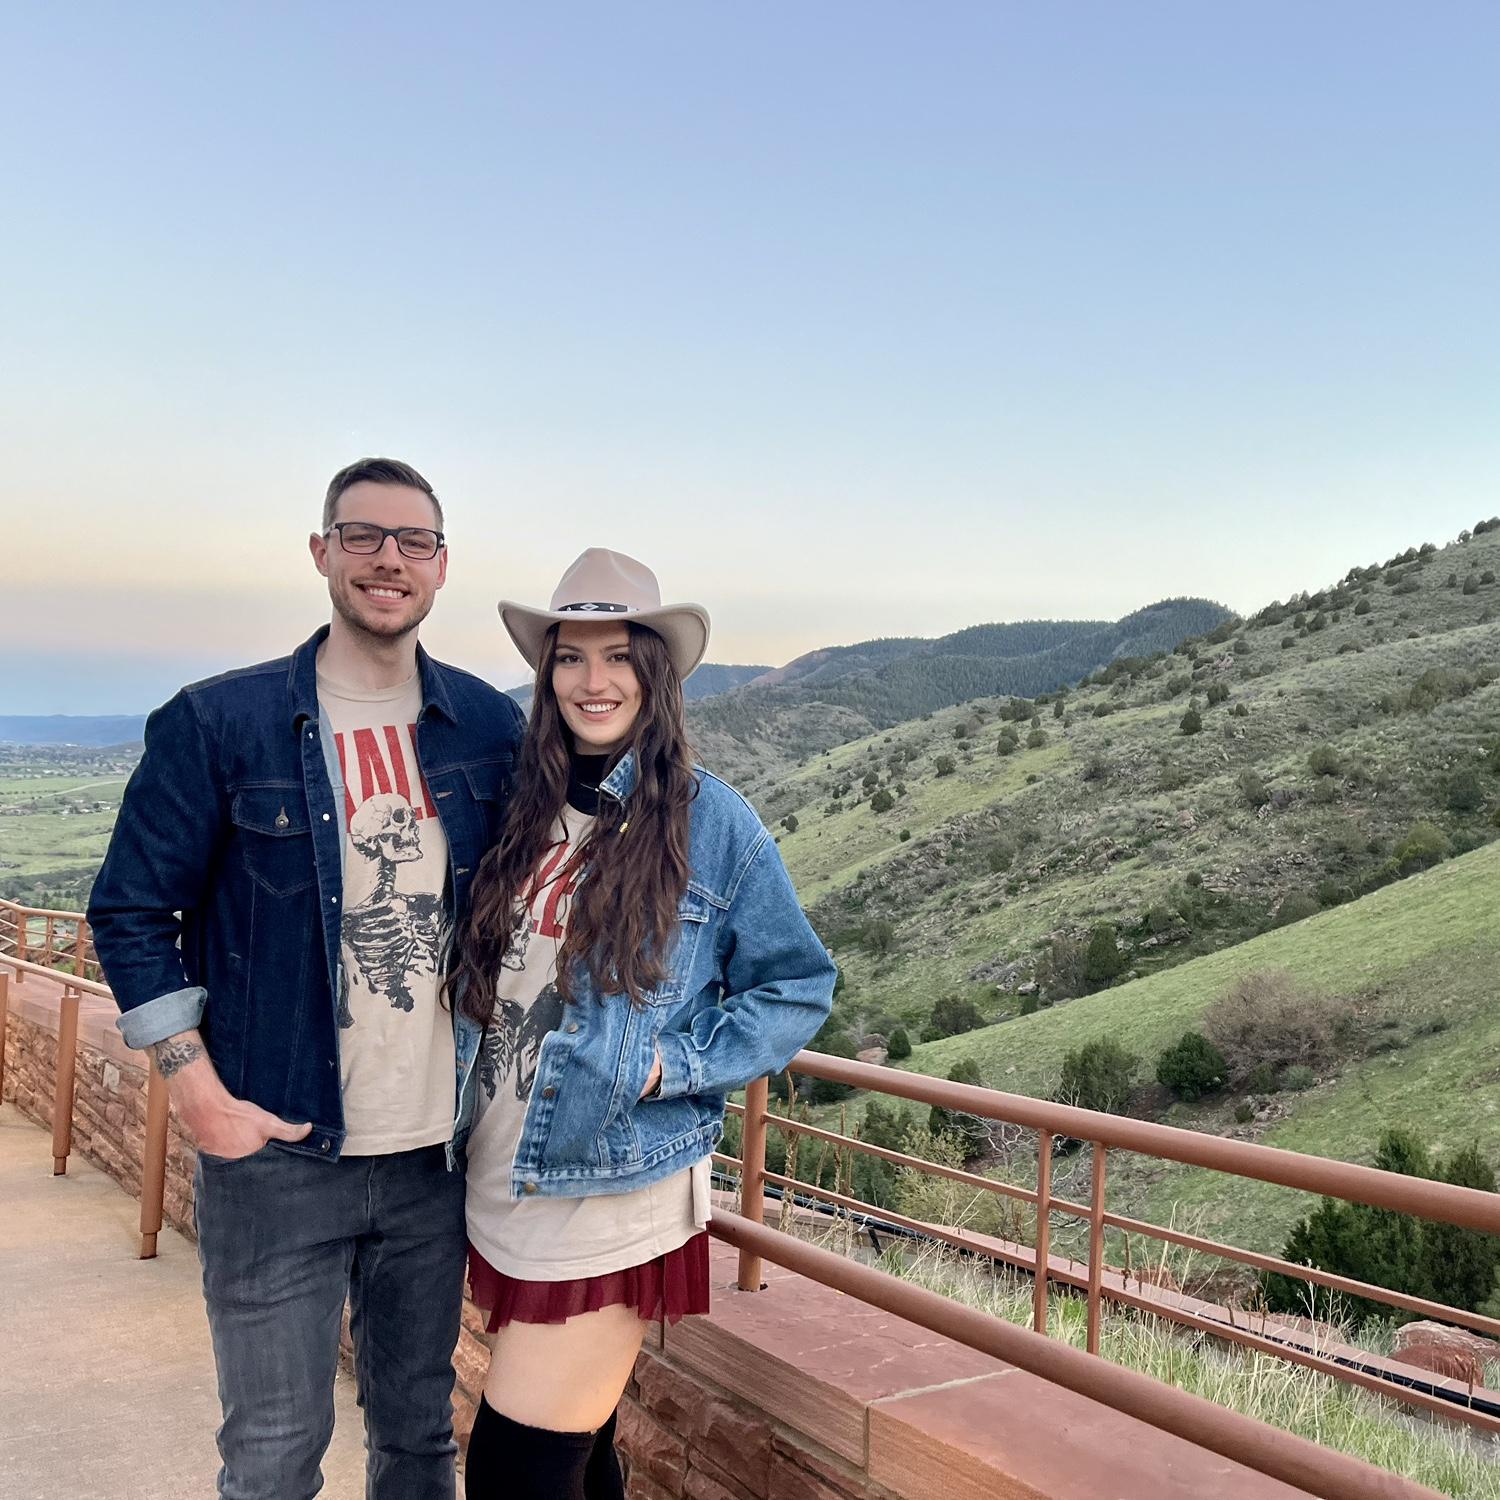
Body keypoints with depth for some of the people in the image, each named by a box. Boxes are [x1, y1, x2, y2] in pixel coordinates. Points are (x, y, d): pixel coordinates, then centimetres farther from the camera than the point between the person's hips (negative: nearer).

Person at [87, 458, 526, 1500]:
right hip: (277, 1150, -3)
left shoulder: (490, 729, 3)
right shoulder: (217, 725, -6)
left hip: (437, 1151, 3)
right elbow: (133, 910, -3)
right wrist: (199, 1092, -9)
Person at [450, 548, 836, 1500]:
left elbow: (798, 987, -4)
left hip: (613, 1199, -5)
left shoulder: (711, 821, -9)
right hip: (503, 1182, 5)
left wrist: (673, 1066, -14)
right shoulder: (523, 811, 6)